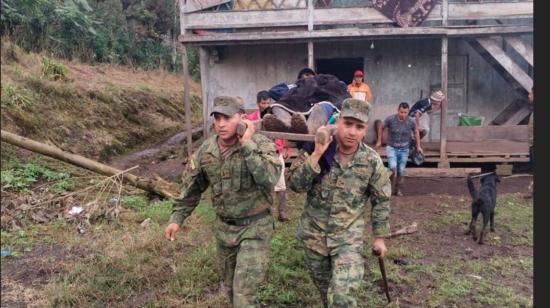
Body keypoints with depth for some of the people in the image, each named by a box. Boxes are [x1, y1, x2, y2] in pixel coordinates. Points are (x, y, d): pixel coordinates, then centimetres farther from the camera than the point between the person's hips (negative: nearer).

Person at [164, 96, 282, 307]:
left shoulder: (261, 145, -18)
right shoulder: (206, 150, -4)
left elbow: (269, 179, -36)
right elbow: (191, 188, 8)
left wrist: (247, 144, -33)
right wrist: (176, 218, 8)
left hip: (254, 227, -5)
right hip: (223, 227, 5)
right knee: (230, 286, 22)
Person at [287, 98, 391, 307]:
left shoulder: (372, 161, -11)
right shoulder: (315, 150, -13)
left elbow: (381, 200, 1)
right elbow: (295, 185, -21)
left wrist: (380, 237, 4)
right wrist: (316, 155, -30)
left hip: (349, 237, -1)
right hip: (314, 233, 2)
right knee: (323, 286, 22)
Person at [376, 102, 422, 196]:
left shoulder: (411, 122, -11)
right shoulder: (390, 119, -17)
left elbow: (416, 132, 9)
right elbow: (381, 127, 2)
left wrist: (418, 146, 10)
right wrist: (379, 141, 7)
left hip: (404, 150, 2)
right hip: (391, 148, -2)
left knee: (401, 171, 7)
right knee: (393, 168, -21)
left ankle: (398, 190, 26)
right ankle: (391, 188, -2)